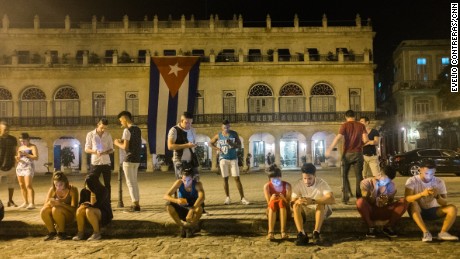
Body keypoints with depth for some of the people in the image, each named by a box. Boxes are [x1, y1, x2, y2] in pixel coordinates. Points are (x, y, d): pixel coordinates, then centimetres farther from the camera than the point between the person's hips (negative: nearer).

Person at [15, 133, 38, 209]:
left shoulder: (33, 147, -2)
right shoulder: (20, 148, 15)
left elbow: (36, 157, -12)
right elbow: (18, 159, 18)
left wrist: (26, 154, -18)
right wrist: (17, 159, -5)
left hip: (28, 167, -7)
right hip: (19, 167, 7)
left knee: (28, 185, -14)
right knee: (22, 185, 7)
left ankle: (32, 203, -15)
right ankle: (26, 202, 16)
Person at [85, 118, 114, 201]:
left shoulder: (108, 135, 6)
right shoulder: (90, 134, 1)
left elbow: (111, 149, 8)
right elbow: (86, 149, 2)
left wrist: (106, 152, -15)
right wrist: (95, 152, -18)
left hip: (106, 162, 2)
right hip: (95, 163, -2)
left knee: (107, 184, 6)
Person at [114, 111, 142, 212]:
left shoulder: (127, 130, -14)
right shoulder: (137, 129, 12)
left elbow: (125, 147, -17)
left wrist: (117, 143, 0)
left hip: (129, 160, -8)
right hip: (137, 159, 8)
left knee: (130, 183, -2)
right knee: (134, 182, 15)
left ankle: (135, 205, -2)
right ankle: (136, 203, 17)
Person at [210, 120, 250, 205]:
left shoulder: (234, 134, 0)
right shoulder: (218, 135, 1)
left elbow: (239, 145, 0)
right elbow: (211, 143, 14)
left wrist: (232, 144, -20)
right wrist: (217, 148, -5)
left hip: (233, 159, -1)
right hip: (223, 159, 1)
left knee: (237, 178, -4)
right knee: (225, 179, 4)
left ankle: (242, 198, -2)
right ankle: (228, 198, 14)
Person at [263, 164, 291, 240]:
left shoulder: (287, 185, -14)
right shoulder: (267, 186, -13)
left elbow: (288, 203, -14)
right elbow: (269, 203, -14)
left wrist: (283, 198, -36)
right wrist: (272, 199, -36)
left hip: (284, 211, 0)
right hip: (272, 211, 0)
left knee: (281, 201, -33)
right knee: (273, 202, -33)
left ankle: (283, 232, -39)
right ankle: (270, 232, -43)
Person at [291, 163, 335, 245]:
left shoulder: (322, 183, -22)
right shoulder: (298, 184, -15)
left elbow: (332, 200, -37)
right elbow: (292, 202, -17)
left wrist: (313, 201, -50)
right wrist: (297, 201, -43)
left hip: (322, 210, -2)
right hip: (305, 211, 2)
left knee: (321, 203, -34)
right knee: (296, 205, -29)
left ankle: (316, 233, -34)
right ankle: (302, 234, -35)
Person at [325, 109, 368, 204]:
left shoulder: (344, 125, -2)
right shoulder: (361, 126, 5)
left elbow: (338, 138, -14)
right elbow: (366, 140, -4)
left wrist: (329, 149, -15)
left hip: (347, 153, -2)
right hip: (358, 153, 2)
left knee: (344, 175, 8)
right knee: (359, 176, 9)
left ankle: (345, 198, -1)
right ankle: (360, 198, 8)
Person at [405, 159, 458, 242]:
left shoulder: (439, 182, -7)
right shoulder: (412, 180, -15)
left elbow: (444, 203, -8)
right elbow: (407, 199, -27)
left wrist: (437, 196, -30)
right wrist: (421, 194, -44)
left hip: (432, 211, 3)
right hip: (418, 212, -3)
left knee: (452, 208, -19)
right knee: (413, 203, -35)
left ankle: (443, 232, -28)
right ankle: (426, 233, -37)